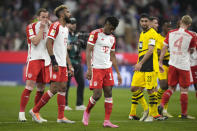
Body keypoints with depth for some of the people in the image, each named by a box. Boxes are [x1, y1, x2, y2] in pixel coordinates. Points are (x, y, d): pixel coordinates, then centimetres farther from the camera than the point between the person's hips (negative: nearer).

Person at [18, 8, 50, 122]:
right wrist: (41, 29, -11)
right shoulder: (31, 27, -2)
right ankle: (22, 113, -11)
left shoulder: (49, 27, 15)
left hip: (45, 60, 6)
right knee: (30, 86, -14)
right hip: (34, 59, -6)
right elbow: (35, 42, -15)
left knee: (41, 88, 6)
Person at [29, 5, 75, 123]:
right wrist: (54, 61, -22)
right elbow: (48, 43, -17)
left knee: (63, 88, 6)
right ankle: (35, 111, -2)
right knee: (54, 89, -11)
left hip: (63, 64, 9)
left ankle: (61, 117, 8)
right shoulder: (55, 26, -10)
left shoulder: (66, 28, 18)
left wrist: (69, 65, 20)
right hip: (56, 64, -9)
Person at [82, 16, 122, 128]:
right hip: (96, 68, -6)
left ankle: (107, 121, -1)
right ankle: (87, 112, 18)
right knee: (97, 94, -10)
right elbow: (88, 51, -9)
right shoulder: (95, 34, -5)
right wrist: (89, 69, -18)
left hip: (107, 68, 6)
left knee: (109, 93, -2)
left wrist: (118, 73, 17)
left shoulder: (112, 38, 15)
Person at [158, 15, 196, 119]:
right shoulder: (191, 36, -6)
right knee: (184, 90, 5)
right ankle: (184, 113, 9)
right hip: (184, 65, -3)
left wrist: (160, 62, 9)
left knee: (171, 88, 12)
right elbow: (191, 51, 7)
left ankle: (161, 105, -9)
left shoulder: (171, 33, 3)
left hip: (172, 64, 3)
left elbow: (164, 48, 4)